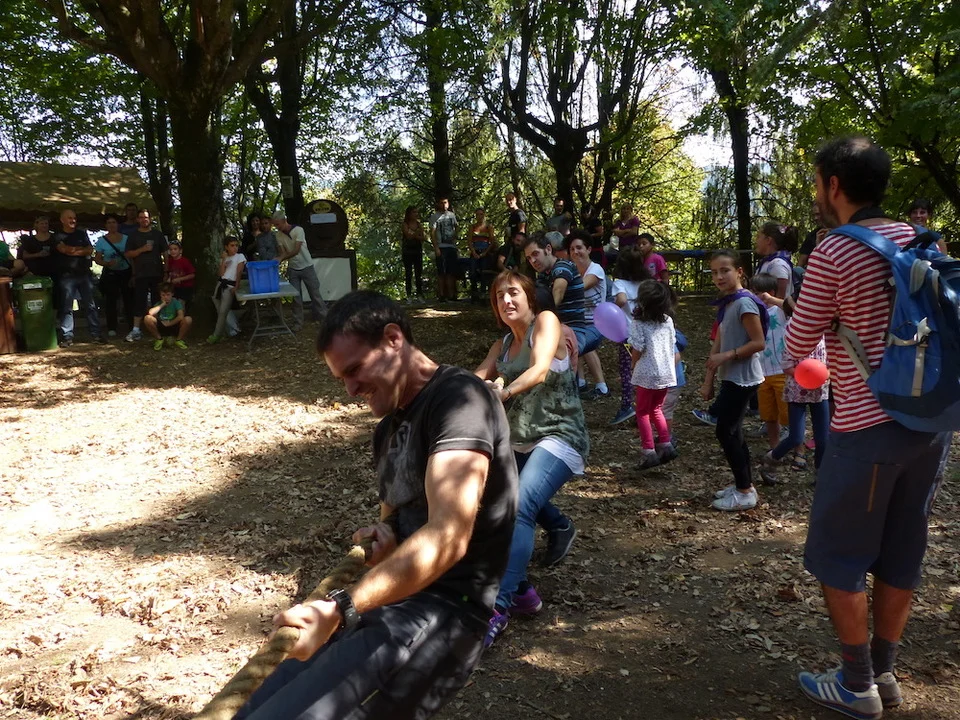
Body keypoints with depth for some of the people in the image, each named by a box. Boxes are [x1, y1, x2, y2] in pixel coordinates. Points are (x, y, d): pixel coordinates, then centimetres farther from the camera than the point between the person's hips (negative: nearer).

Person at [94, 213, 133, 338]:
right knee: (110, 301, 0)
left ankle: (133, 327, 5)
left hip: (126, 272, 1)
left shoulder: (125, 238, 4)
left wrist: (134, 275, 1)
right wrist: (108, 263, -16)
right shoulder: (101, 241, 2)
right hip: (110, 274, -1)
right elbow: (97, 259, 4)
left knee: (129, 300, 0)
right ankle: (111, 329, 5)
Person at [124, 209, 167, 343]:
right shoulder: (133, 236, 8)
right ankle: (136, 330, -2)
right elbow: (127, 254, 2)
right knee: (139, 302, -3)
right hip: (141, 275, -1)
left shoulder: (157, 234, 10)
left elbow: (165, 252, 9)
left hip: (157, 273, 1)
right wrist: (142, 249, -12)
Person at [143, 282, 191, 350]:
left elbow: (181, 316, -22)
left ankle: (179, 340, -5)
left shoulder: (176, 302, -7)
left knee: (188, 319, -30)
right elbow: (150, 313, -25)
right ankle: (159, 339, -1)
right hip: (161, 328, 1)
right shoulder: (159, 304, -3)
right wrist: (162, 305, -18)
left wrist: (169, 323, -17)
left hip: (174, 327, -1)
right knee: (147, 318, -25)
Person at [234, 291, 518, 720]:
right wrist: (382, 537, 5)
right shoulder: (389, 427, 19)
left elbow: (447, 537, -24)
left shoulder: (458, 399, -12)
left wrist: (339, 610, -31)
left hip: (442, 613, -9)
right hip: (390, 604, 10)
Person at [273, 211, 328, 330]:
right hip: (292, 269, 4)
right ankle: (298, 323, 8)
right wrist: (276, 260, -24)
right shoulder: (279, 235, -3)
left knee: (315, 293, 4)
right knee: (296, 296, 3)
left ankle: (323, 317, 16)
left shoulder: (298, 230, -18)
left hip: (306, 266, -4)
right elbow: (283, 252, -3)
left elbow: (296, 251, -25)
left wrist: (281, 258, -33)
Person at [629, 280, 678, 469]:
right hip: (667, 373, 5)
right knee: (656, 410, 23)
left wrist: (633, 368, 5)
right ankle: (666, 445, 18)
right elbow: (673, 348, 8)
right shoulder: (668, 321, 3)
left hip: (647, 375, -5)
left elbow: (637, 350, -13)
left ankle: (649, 452, 3)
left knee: (643, 412, 8)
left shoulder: (639, 323, -14)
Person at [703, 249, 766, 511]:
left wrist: (727, 356, -21)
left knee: (725, 432, -4)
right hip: (731, 378, 9)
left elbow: (758, 343, -21)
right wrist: (708, 381, 10)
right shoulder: (726, 303, 11)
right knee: (732, 431, 14)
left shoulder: (744, 302, -17)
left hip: (743, 379, -9)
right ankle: (744, 484, 26)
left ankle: (745, 492, 6)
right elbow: (718, 344, 11)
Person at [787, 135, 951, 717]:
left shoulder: (833, 253, -13)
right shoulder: (924, 242, 7)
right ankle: (885, 672, 29)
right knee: (902, 554, 17)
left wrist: (798, 315, 12)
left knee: (838, 558, 8)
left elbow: (797, 349, -6)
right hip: (932, 418, 7)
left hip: (868, 428, -7)